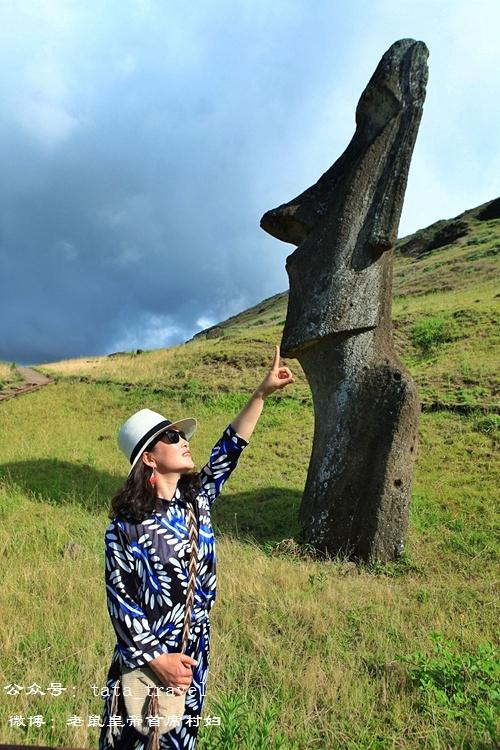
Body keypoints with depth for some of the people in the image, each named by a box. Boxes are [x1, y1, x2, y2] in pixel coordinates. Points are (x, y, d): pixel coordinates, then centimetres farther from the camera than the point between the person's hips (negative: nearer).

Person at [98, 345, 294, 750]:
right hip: (144, 657, -5)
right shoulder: (126, 526, -18)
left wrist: (263, 392, -5)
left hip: (195, 653, 5)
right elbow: (121, 600, -15)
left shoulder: (197, 499, -3)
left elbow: (229, 449, -2)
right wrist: (157, 659, -18)